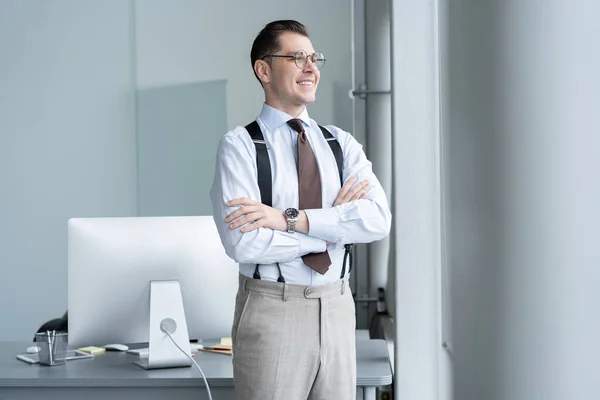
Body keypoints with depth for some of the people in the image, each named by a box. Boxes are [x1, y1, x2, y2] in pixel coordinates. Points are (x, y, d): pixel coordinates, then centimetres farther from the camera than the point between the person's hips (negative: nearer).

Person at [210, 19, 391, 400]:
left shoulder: (342, 143, 7)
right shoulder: (240, 145, -6)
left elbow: (378, 219, -9)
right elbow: (244, 244, -18)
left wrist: (291, 218, -20)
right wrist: (335, 219, -10)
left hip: (338, 309, 4)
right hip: (272, 311, -4)